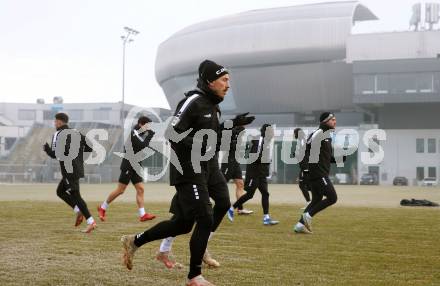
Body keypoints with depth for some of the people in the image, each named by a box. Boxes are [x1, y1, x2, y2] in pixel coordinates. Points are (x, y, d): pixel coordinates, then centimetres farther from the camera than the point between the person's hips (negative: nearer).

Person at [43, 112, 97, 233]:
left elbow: (54, 154, -15)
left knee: (75, 195, -7)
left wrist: (46, 147, 3)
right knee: (60, 191, 21)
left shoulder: (58, 135, -8)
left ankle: (91, 222, -13)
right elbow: (91, 147, 9)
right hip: (78, 169, 8)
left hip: (69, 170, -8)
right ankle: (79, 211, 9)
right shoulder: (76, 133, 14)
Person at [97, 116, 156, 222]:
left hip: (135, 167, 9)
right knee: (120, 190, -4)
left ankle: (142, 214, -5)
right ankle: (102, 208, 11)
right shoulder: (134, 133, -14)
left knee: (140, 189, -1)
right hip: (128, 166, -9)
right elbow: (143, 145, -24)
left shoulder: (139, 134, 14)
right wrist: (150, 133, -17)